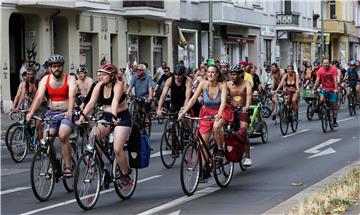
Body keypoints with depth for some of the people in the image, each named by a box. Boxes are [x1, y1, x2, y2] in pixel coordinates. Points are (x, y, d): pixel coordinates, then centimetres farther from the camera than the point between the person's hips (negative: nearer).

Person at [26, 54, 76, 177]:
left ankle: (68, 167, -17)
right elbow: (39, 97, -7)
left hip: (66, 113, -4)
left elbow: (72, 96, -24)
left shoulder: (69, 79, -7)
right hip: (52, 113, 4)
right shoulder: (45, 80, 3)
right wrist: (31, 112, -22)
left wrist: (69, 111, -42)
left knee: (62, 136, -27)